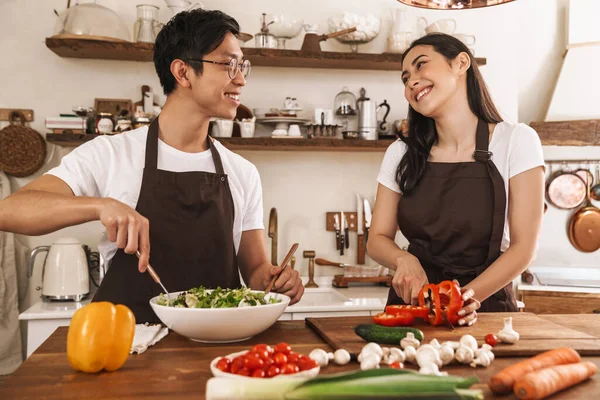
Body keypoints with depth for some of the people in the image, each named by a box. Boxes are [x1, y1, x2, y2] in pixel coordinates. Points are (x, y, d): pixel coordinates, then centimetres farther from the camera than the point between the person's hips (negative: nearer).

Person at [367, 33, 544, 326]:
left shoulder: (515, 141, -3)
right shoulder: (401, 153, 4)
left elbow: (523, 247, -5)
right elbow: (377, 239, 7)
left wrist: (469, 297, -19)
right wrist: (404, 260, -14)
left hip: (485, 306, -1)